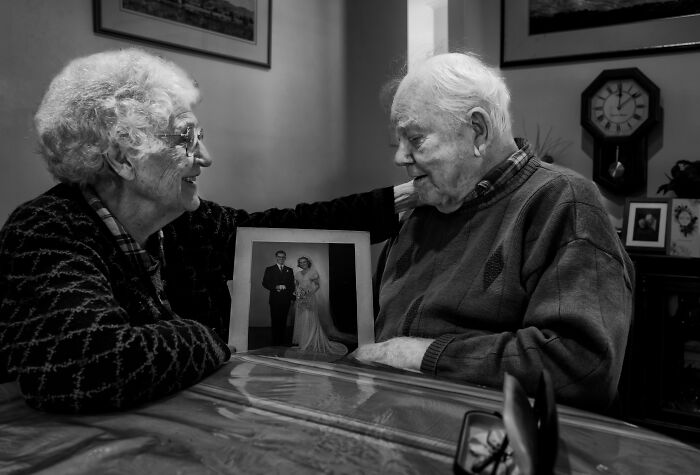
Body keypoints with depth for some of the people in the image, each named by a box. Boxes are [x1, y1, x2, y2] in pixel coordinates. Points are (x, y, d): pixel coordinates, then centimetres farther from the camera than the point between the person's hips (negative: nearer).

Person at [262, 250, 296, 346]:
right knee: (275, 320, -3)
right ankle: (275, 341, 2)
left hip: (286, 299, 2)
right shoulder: (269, 269, 9)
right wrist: (275, 287, -14)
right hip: (275, 299, -2)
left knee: (283, 320, 1)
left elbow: (292, 285, 13)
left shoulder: (289, 270, 16)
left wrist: (292, 297, 1)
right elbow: (265, 283, 1)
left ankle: (282, 340, 7)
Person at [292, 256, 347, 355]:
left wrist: (311, 292, -16)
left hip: (310, 299, -5)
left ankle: (311, 344, -2)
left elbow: (318, 285, -1)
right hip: (300, 300, 5)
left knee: (310, 320, -6)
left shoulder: (313, 272, -1)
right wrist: (296, 292, -2)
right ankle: (302, 342, 11)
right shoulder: (297, 274, 13)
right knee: (301, 320, 4)